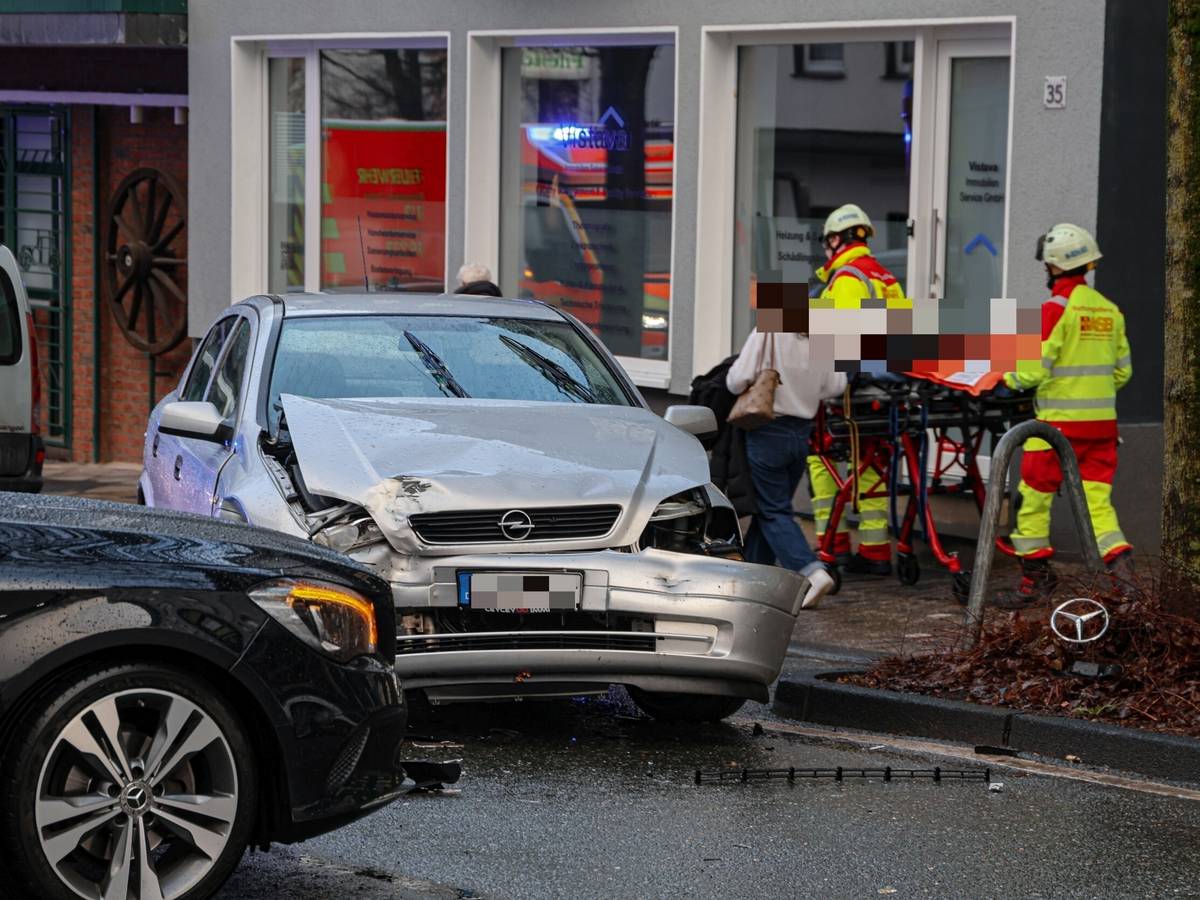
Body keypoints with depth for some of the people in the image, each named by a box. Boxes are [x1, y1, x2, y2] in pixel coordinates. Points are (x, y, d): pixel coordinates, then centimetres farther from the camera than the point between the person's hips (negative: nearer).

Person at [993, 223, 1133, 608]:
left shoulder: (1056, 308, -12)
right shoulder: (1109, 309, 9)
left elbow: (1033, 370, -15)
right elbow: (1123, 370, 14)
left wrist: (1006, 378, 3)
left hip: (1060, 420, -6)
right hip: (1102, 421, 6)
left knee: (1034, 496, 7)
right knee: (1097, 499, 7)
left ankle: (1035, 578, 16)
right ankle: (1120, 565, -11)